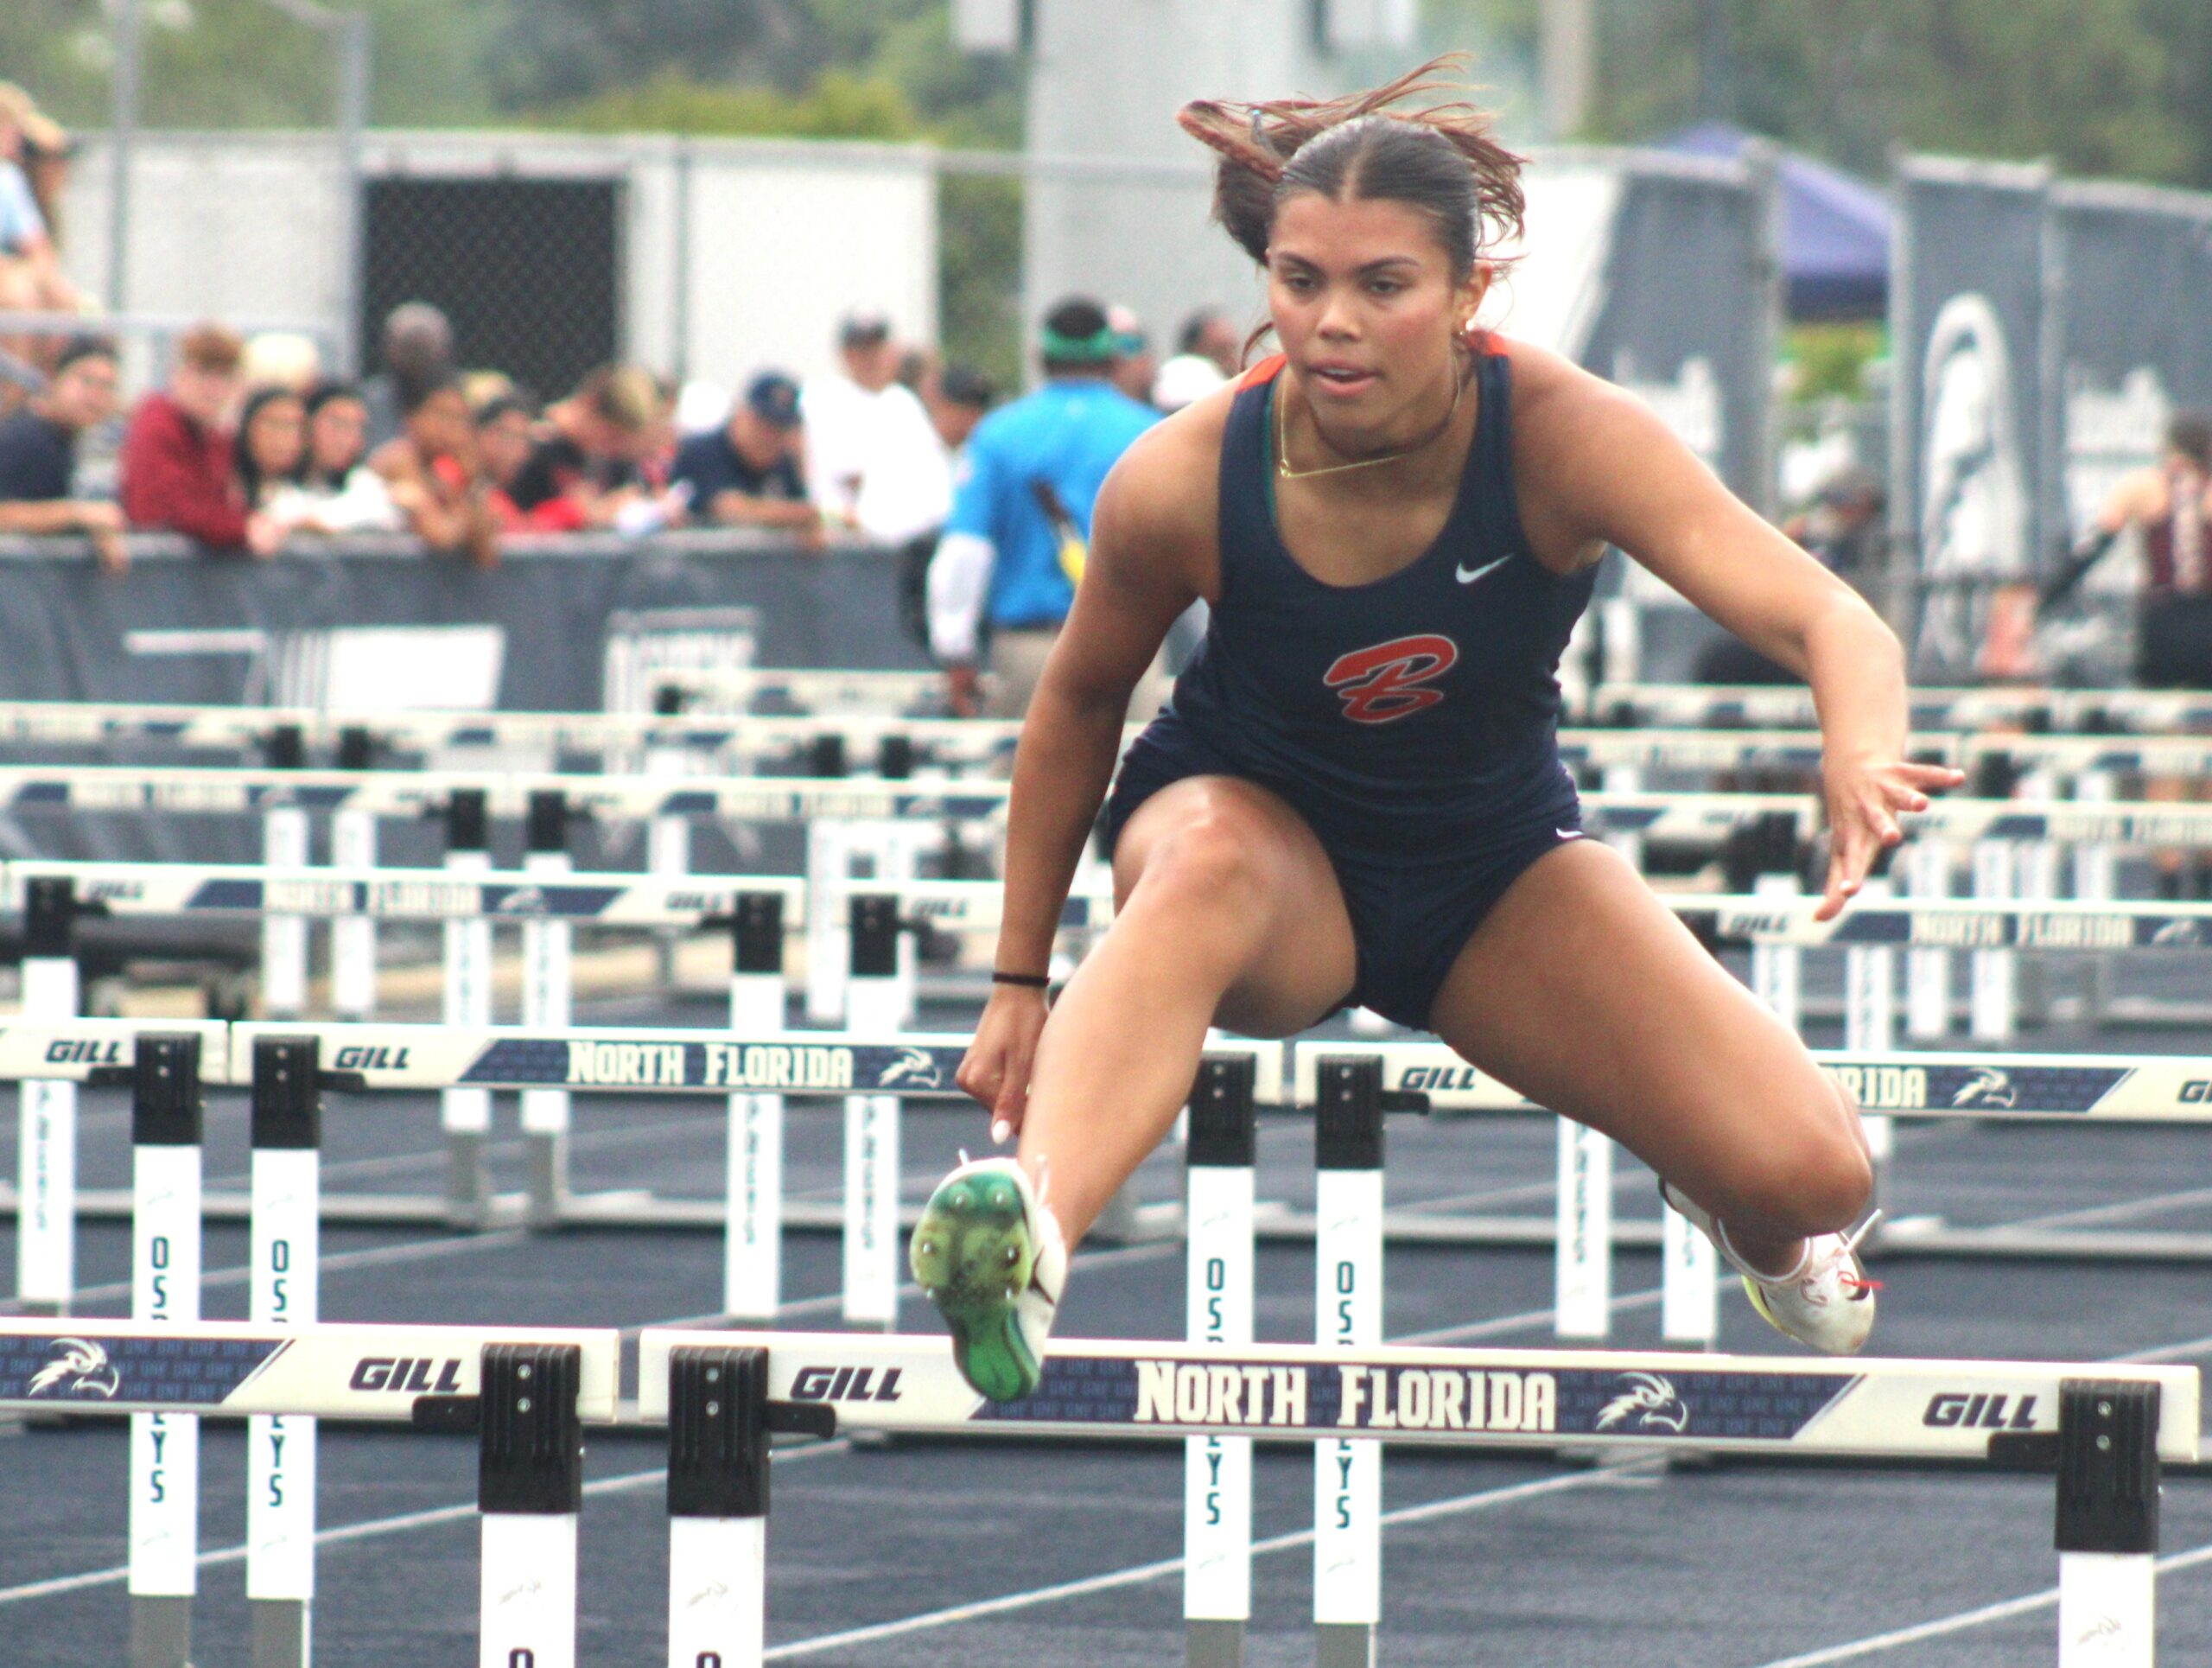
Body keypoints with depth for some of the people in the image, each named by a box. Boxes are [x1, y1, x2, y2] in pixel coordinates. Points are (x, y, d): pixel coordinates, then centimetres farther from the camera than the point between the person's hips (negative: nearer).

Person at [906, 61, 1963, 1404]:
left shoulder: (1565, 437, -26)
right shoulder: (1183, 483, -23)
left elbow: (1827, 620, -38)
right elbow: (1080, 704, -3)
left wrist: (1866, 752, -61)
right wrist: (1021, 981, 0)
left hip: (1498, 863, 2)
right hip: (1261, 824, -2)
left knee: (1812, 1176, -13)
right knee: (1211, 871, -42)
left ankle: (1743, 1222, 29)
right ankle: (1028, 1231, -67)